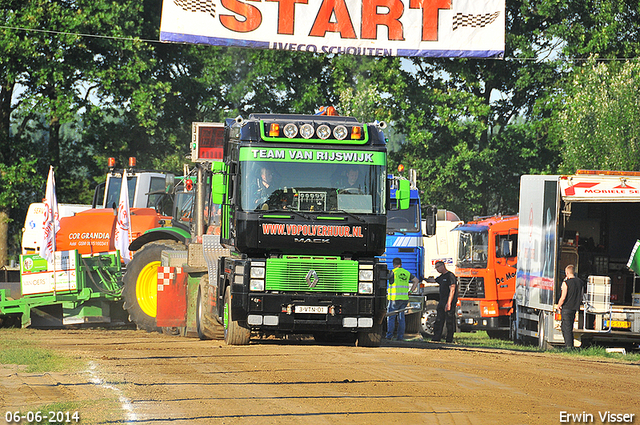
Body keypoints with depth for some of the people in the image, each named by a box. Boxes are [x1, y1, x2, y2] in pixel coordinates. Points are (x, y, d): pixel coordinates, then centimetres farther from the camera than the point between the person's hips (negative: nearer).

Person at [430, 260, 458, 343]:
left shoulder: (450, 276, -11)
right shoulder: (442, 277, 18)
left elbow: (452, 290, -17)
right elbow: (434, 280, 41)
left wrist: (449, 303, -23)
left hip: (449, 302, -9)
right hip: (442, 302, 9)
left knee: (450, 322, -4)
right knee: (438, 321, 6)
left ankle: (449, 340, -1)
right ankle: (436, 338, 7)